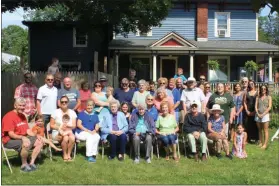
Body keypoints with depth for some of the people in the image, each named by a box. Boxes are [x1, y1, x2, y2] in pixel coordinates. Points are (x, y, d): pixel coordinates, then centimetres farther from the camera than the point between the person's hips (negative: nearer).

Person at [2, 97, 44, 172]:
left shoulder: (22, 116, 11)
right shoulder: (9, 116, -16)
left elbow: (27, 130, 12)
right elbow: (10, 134, -22)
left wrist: (36, 136, -5)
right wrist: (22, 137, -36)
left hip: (23, 137, 9)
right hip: (10, 140, -9)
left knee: (39, 142, -3)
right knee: (27, 144, -35)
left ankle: (32, 163, -1)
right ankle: (24, 165, -14)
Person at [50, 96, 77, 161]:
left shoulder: (72, 112, 8)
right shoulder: (56, 112, 2)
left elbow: (74, 126, 2)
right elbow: (51, 125, 2)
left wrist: (68, 126, -19)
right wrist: (60, 127, -15)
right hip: (57, 133, -2)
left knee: (72, 138, -33)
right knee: (65, 138, -34)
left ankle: (69, 154, -12)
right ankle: (65, 155, -12)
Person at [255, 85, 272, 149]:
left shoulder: (269, 97, 3)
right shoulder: (258, 97, 11)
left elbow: (269, 107, -4)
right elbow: (256, 106, 6)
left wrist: (263, 114, -11)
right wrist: (258, 113, -8)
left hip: (265, 115, -3)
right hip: (258, 115, 4)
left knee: (265, 130, -4)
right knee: (259, 130, 8)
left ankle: (265, 144, -3)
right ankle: (261, 143, 15)